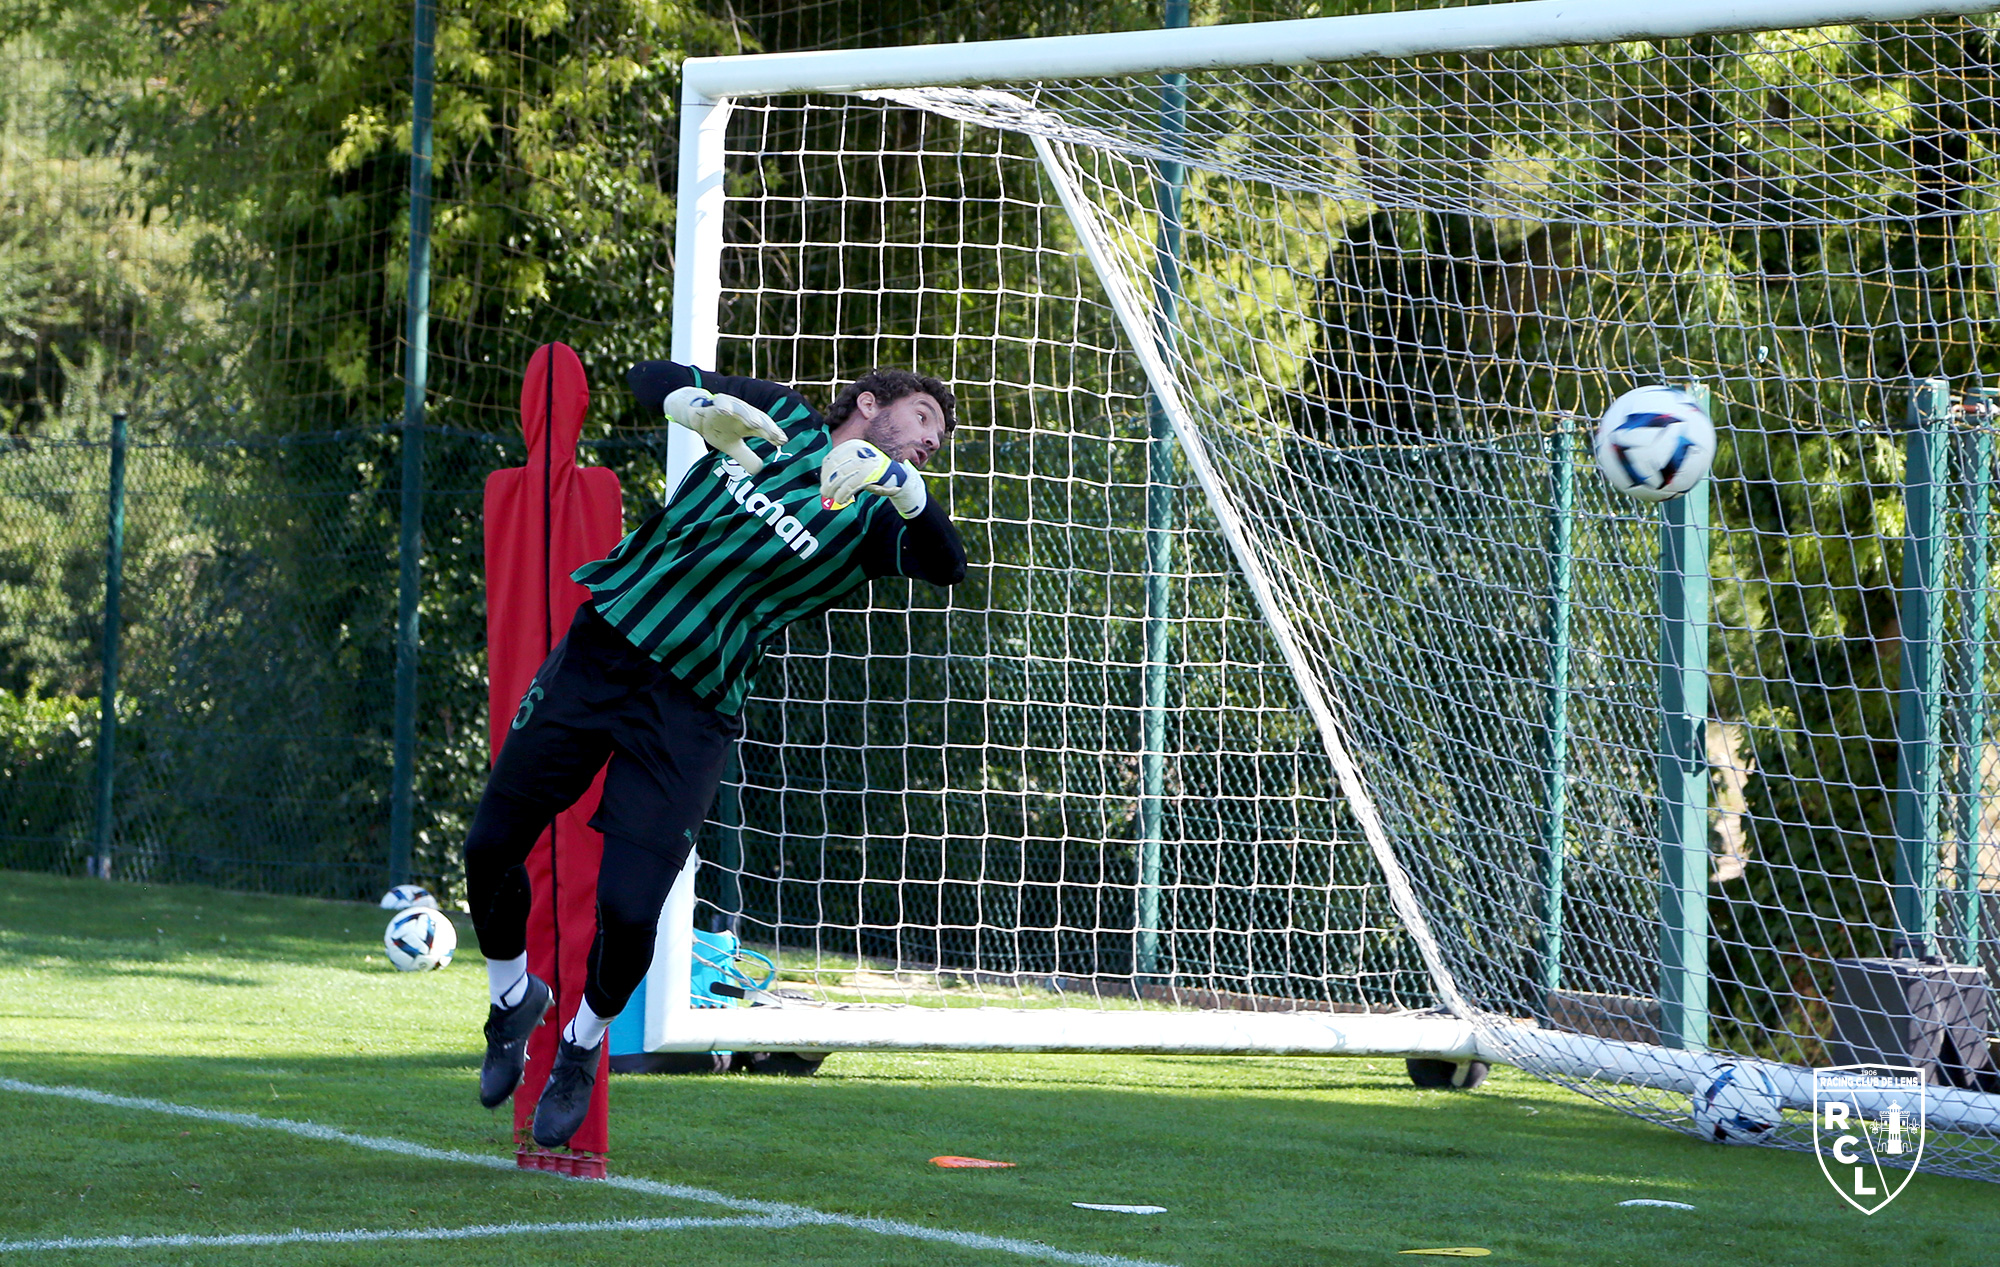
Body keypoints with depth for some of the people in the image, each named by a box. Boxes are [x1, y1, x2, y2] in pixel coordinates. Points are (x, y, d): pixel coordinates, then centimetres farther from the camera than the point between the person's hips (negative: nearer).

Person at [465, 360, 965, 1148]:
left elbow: (945, 565, -16)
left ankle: (583, 1047, 19)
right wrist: (698, 406, -16)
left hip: (690, 715, -1)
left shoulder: (873, 519, 3)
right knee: (491, 847, 3)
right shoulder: (777, 414, 9)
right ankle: (514, 998, 31)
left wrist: (901, 482, -34)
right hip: (602, 644, 1)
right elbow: (651, 380, 6)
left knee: (628, 910, -11)